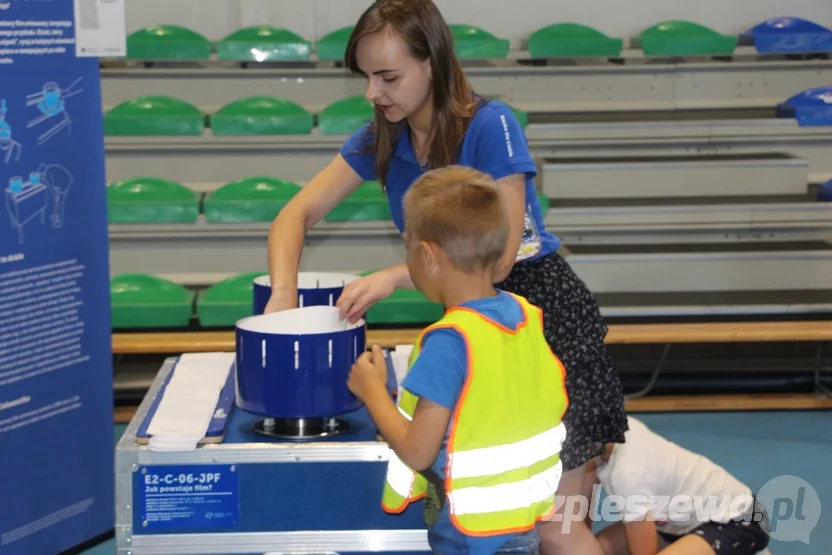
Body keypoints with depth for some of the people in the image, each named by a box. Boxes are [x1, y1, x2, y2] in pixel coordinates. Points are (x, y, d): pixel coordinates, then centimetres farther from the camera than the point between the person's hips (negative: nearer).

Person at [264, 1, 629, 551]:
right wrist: (283, 292, -18)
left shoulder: (490, 125, -20)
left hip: (543, 314, -7)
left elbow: (498, 258, -22)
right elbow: (298, 213, 0)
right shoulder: (382, 139, -1)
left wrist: (394, 277, -30)